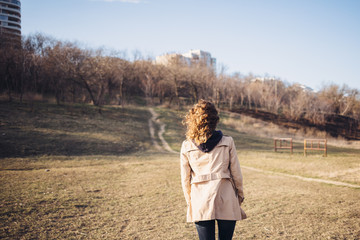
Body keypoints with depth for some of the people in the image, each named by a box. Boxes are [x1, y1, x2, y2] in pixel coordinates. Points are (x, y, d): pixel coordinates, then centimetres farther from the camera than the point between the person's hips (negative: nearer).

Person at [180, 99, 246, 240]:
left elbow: (185, 180, 5)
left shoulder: (186, 146, 0)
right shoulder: (227, 142, -3)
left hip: (200, 202, 1)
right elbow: (236, 173, 2)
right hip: (226, 200, 0)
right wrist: (240, 196, 17)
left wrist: (190, 202, 17)